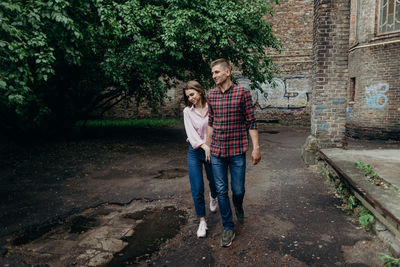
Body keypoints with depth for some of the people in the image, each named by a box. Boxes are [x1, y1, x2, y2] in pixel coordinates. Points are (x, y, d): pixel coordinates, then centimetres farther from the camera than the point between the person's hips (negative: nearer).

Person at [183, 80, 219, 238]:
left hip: (212, 150, 0)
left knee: (214, 181, 18)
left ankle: (213, 197, 55)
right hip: (195, 151, 1)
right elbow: (191, 132, -9)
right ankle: (202, 221, 15)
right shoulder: (187, 111, -1)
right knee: (197, 189, -1)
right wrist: (204, 146, -20)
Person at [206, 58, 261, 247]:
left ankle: (238, 206, 43)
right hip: (217, 152, 3)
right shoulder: (212, 95, 6)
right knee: (221, 191, 6)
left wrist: (256, 148, -8)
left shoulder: (242, 93, -6)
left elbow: (251, 122, -5)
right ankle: (228, 228, 22)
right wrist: (208, 145, 15)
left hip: (237, 151, -3)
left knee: (238, 190, 6)